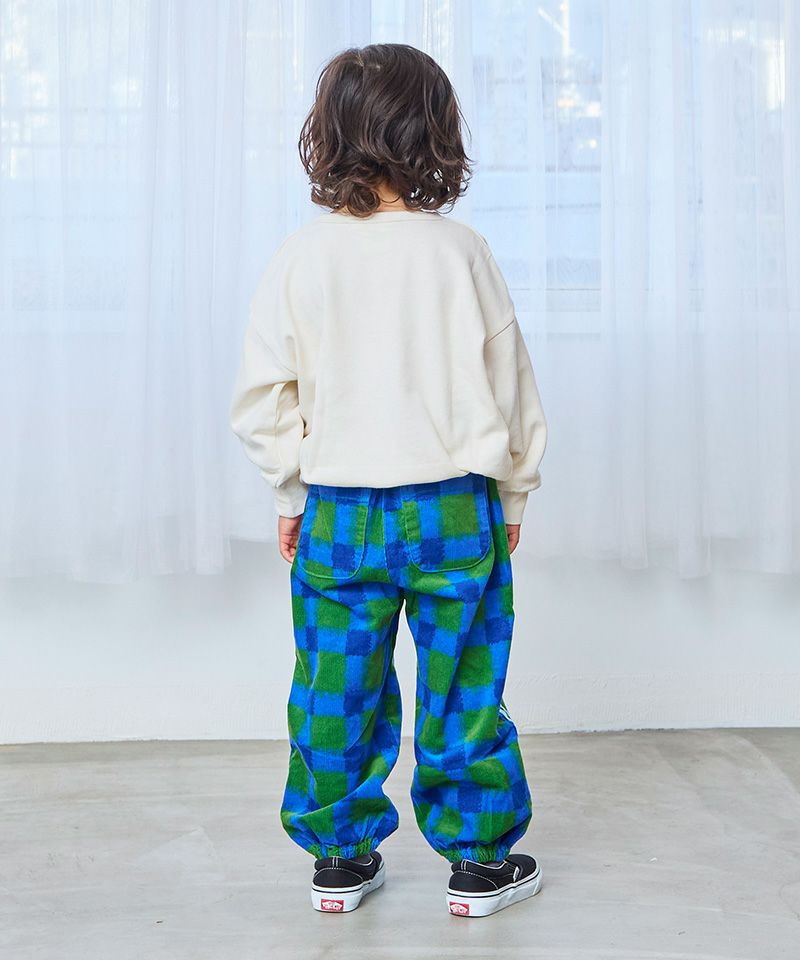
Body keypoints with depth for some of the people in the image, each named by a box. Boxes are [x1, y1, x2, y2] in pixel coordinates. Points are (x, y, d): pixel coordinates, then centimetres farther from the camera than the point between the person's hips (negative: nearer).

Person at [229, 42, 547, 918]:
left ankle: (339, 857, 25)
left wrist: (292, 492, 13)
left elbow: (261, 398, -1)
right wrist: (512, 494, 11)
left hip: (337, 513, 2)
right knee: (462, 689, 10)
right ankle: (478, 861, 21)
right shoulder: (459, 252, -8)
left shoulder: (300, 257, -4)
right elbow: (509, 386, -2)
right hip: (454, 511, -1)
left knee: (336, 691, 13)